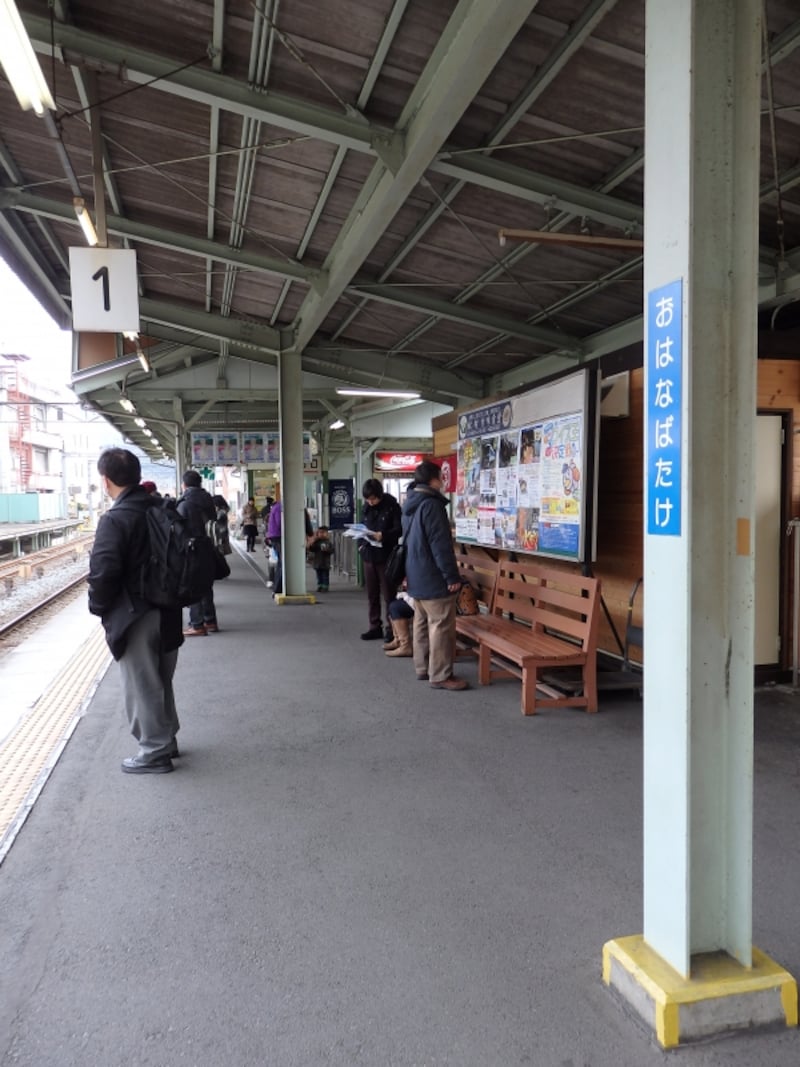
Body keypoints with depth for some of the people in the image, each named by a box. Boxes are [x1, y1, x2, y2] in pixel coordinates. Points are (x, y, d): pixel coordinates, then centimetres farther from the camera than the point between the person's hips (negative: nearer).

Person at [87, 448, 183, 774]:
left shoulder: (114, 519, -18)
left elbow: (103, 572, -23)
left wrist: (99, 607, -7)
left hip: (133, 616, -7)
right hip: (167, 611, 7)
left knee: (140, 687, 6)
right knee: (159, 682, 21)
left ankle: (154, 753, 15)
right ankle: (166, 740, 34)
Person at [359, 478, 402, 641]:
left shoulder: (392, 506, -8)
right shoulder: (366, 507, 9)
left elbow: (400, 529, -12)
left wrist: (383, 535, -27)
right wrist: (361, 544, -2)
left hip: (386, 557, -6)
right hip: (368, 556, 6)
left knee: (388, 595, 3)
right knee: (372, 595, 11)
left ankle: (391, 629, 11)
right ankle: (375, 627, 20)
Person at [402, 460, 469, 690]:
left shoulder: (409, 505, 13)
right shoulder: (431, 504, -17)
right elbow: (441, 545, -21)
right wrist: (452, 576, -17)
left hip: (416, 576, 10)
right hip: (433, 577, -10)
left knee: (422, 623, 15)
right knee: (441, 626, -5)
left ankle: (423, 668, 21)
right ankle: (440, 675, -2)